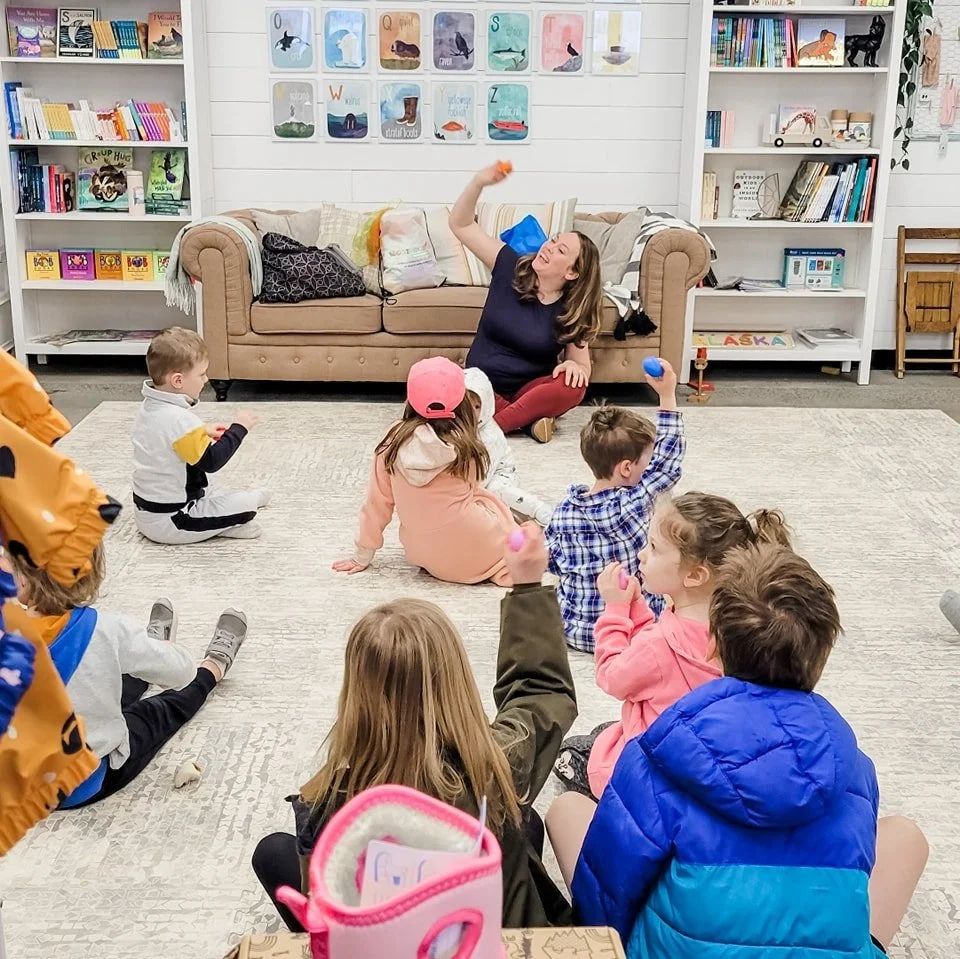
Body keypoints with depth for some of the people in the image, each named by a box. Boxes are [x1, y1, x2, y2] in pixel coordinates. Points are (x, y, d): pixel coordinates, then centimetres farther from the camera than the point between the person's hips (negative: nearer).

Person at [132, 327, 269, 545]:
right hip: (169, 522, -10)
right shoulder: (179, 419, -27)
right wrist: (239, 428, -13)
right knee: (246, 504, -13)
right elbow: (211, 461, -23)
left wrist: (204, 432, 10)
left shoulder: (149, 406, 2)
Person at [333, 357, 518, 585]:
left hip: (423, 555, 4)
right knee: (490, 501, 26)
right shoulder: (465, 443, -12)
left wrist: (362, 556, 9)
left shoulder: (395, 438, -9)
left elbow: (377, 501, -3)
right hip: (472, 555, -4)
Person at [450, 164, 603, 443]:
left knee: (573, 387, -33)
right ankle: (529, 418, -23)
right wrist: (479, 182, -19)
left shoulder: (573, 311, -6)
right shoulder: (511, 268, -3)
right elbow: (460, 224, -3)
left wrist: (574, 366, -25)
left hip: (529, 389, -1)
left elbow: (583, 367, 1)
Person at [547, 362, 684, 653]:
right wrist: (667, 396, -10)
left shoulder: (563, 511, -7)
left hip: (572, 628, 4)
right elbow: (667, 461, -11)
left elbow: (554, 563, 3)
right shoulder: (633, 505, -20)